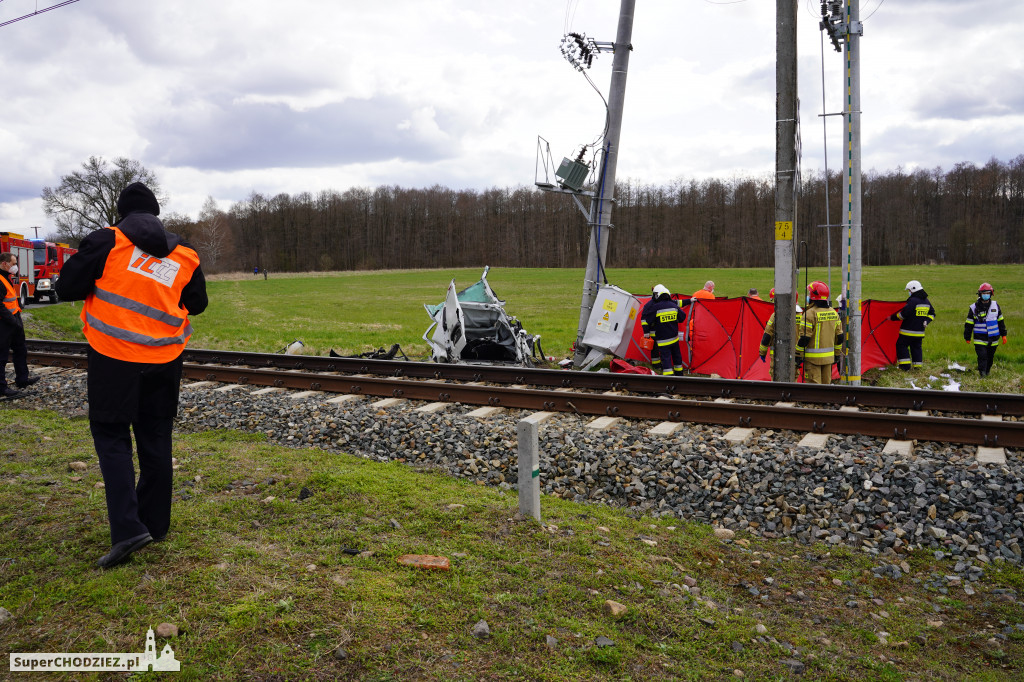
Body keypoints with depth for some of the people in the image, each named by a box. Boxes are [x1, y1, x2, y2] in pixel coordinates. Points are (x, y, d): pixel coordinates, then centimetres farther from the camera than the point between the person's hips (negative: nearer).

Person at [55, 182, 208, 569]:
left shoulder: (106, 242, -6)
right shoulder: (185, 256, 5)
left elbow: (66, 289, -4)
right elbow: (196, 305, 15)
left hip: (114, 356, -3)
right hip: (164, 361, 4)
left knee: (111, 435, 5)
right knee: (155, 437, 14)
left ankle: (127, 528, -7)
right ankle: (156, 524, 23)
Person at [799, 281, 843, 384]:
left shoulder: (810, 313, -15)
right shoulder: (834, 313, 8)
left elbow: (804, 338, -16)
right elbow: (839, 337, 13)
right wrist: (836, 354, 22)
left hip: (813, 357, -7)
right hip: (828, 357, 7)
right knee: (826, 383, 15)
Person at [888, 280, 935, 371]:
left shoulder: (913, 301, -17)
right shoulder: (926, 301, 12)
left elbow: (904, 314, -17)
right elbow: (932, 314, 20)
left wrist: (892, 317, -5)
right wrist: (926, 321, 7)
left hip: (909, 331, -8)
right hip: (920, 332, 8)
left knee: (901, 345, 1)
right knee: (916, 347, 16)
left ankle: (905, 366, -4)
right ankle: (917, 366, 16)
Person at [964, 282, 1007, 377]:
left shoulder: (995, 306, 7)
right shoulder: (974, 307, -2)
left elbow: (1000, 321, 15)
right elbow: (969, 324, 3)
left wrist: (1003, 334, 14)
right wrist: (967, 337, 4)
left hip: (993, 338, 3)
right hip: (980, 338, -3)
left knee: (990, 357, 11)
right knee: (982, 356, -12)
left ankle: (987, 372, 27)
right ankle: (982, 374, -7)